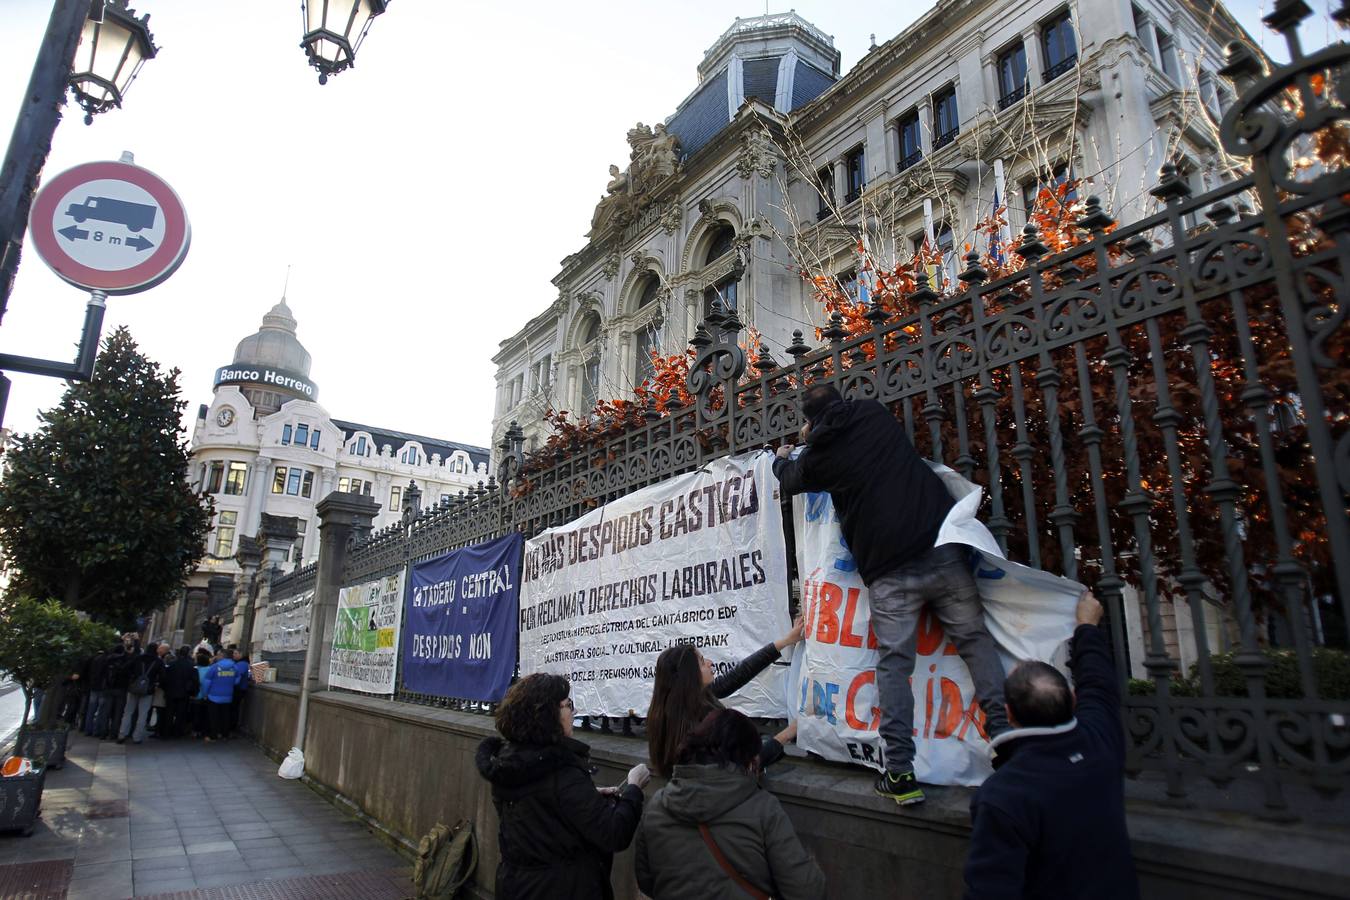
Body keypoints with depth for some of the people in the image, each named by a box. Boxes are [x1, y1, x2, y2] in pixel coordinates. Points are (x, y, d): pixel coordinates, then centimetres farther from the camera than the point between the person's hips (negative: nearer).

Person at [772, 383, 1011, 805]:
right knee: (975, 642, 8)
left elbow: (790, 481, 30)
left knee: (893, 664, 4)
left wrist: (781, 459, 52)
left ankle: (900, 772, 1)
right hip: (943, 550, 2)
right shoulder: (875, 413, 12)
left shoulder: (819, 454, 7)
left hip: (889, 571, -2)